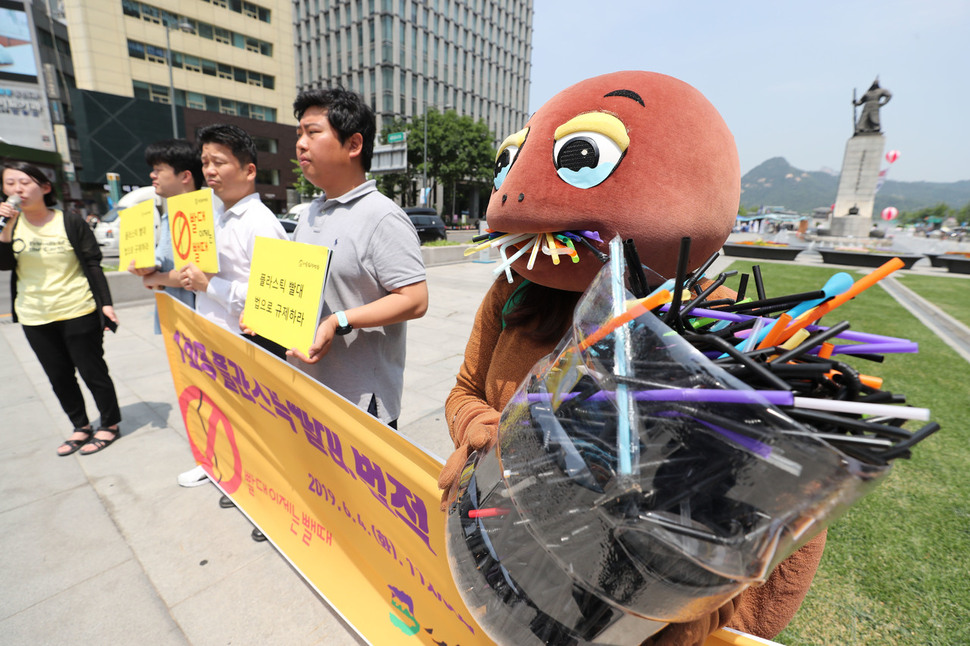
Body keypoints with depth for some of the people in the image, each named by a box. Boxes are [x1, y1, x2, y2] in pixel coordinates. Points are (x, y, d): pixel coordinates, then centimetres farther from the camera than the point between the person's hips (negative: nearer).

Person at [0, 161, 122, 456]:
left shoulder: (70, 222, -6)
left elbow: (93, 265, -6)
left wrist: (105, 303, -12)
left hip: (78, 313, -5)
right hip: (35, 318, 5)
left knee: (92, 371, 4)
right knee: (59, 377, 13)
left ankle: (109, 425, 20)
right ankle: (81, 427, 28)